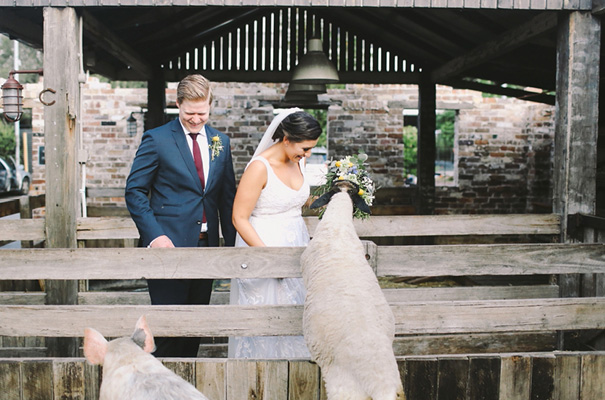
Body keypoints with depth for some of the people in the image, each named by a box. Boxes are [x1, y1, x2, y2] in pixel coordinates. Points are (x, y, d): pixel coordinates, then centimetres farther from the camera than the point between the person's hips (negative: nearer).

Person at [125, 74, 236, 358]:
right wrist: (154, 235, -16)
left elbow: (227, 196, 14)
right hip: (169, 245, -5)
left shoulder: (221, 142, 10)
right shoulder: (156, 139, -4)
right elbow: (135, 191, -5)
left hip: (206, 246, 5)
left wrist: (232, 243, 7)